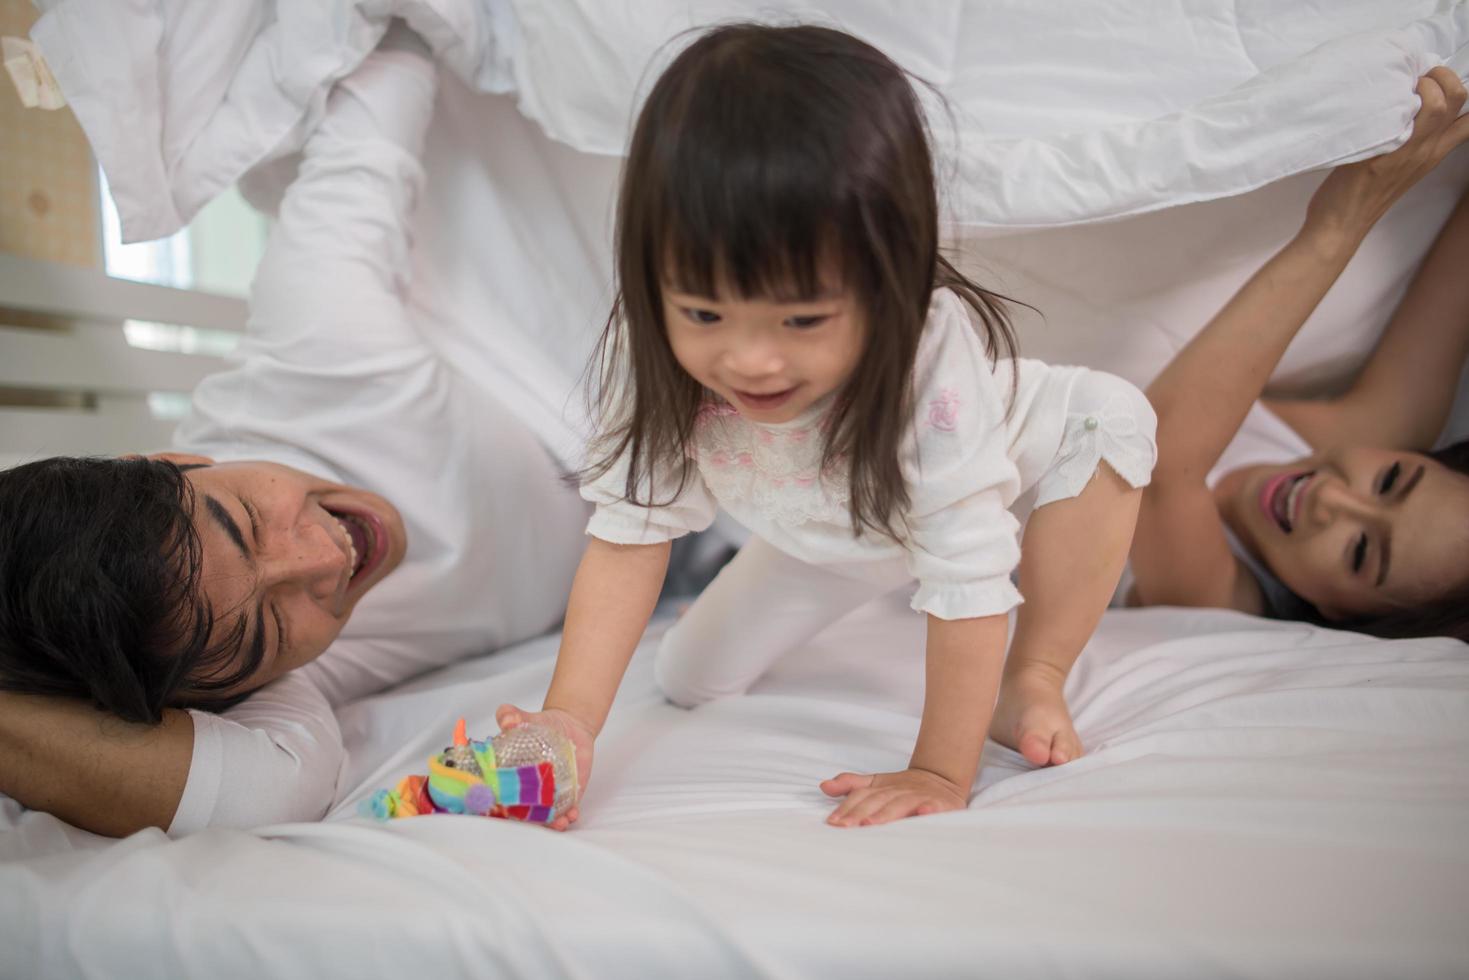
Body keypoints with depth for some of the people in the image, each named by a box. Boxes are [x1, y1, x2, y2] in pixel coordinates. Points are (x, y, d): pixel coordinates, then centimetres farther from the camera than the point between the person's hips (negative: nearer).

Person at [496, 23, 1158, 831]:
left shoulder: (934, 365, -45)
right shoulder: (655, 353, -34)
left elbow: (970, 580, -39)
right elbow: (628, 533, -29)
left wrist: (942, 774, -36)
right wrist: (568, 718, -38)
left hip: (969, 481, -3)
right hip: (825, 534, 4)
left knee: (1109, 417, -30)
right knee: (687, 680, 4)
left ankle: (1033, 680, -15)